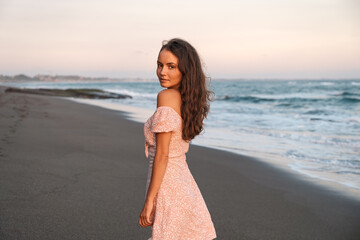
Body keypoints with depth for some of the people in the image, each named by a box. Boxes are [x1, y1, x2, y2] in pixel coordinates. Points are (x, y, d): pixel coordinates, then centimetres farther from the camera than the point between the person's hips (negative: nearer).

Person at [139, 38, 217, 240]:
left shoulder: (167, 97, -17)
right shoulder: (189, 98, 8)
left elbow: (162, 155, -19)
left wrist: (149, 201, -16)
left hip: (167, 189, -9)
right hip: (184, 183, 9)